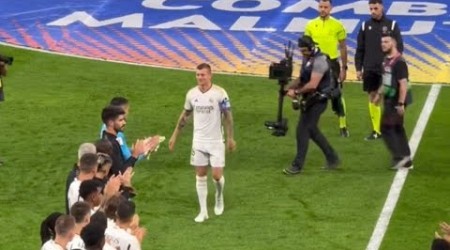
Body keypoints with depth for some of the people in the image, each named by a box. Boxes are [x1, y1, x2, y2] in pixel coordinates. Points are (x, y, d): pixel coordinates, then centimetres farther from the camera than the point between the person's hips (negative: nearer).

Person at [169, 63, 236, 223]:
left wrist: (230, 138, -7)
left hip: (216, 141, -3)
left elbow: (227, 116, -5)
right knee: (200, 176, 4)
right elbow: (185, 115, 12)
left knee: (217, 175, -4)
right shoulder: (191, 94, -1)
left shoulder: (220, 93, -13)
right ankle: (203, 211, 11)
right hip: (198, 141, 3)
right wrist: (175, 135, 12)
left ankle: (219, 197, 29)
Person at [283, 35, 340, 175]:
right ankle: (332, 158, 26)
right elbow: (302, 79, 16)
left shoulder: (319, 61, -21)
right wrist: (290, 87, -2)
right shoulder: (307, 59, 10)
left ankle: (297, 165, -1)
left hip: (317, 101, -10)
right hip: (309, 100, 10)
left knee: (303, 130, -8)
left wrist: (296, 92, -17)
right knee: (311, 130, 15)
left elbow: (312, 85, -26)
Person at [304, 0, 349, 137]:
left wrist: (344, 68, -2)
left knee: (337, 95, 1)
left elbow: (343, 48, 2)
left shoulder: (337, 25, -3)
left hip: (332, 63, -2)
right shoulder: (310, 25, 2)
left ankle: (343, 126, 9)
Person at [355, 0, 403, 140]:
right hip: (370, 69, 3)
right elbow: (360, 49, 9)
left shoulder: (392, 25, 1)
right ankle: (376, 130, 10)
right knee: (373, 99, 4)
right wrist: (358, 68, 4)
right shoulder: (365, 26, 7)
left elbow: (399, 47, 1)